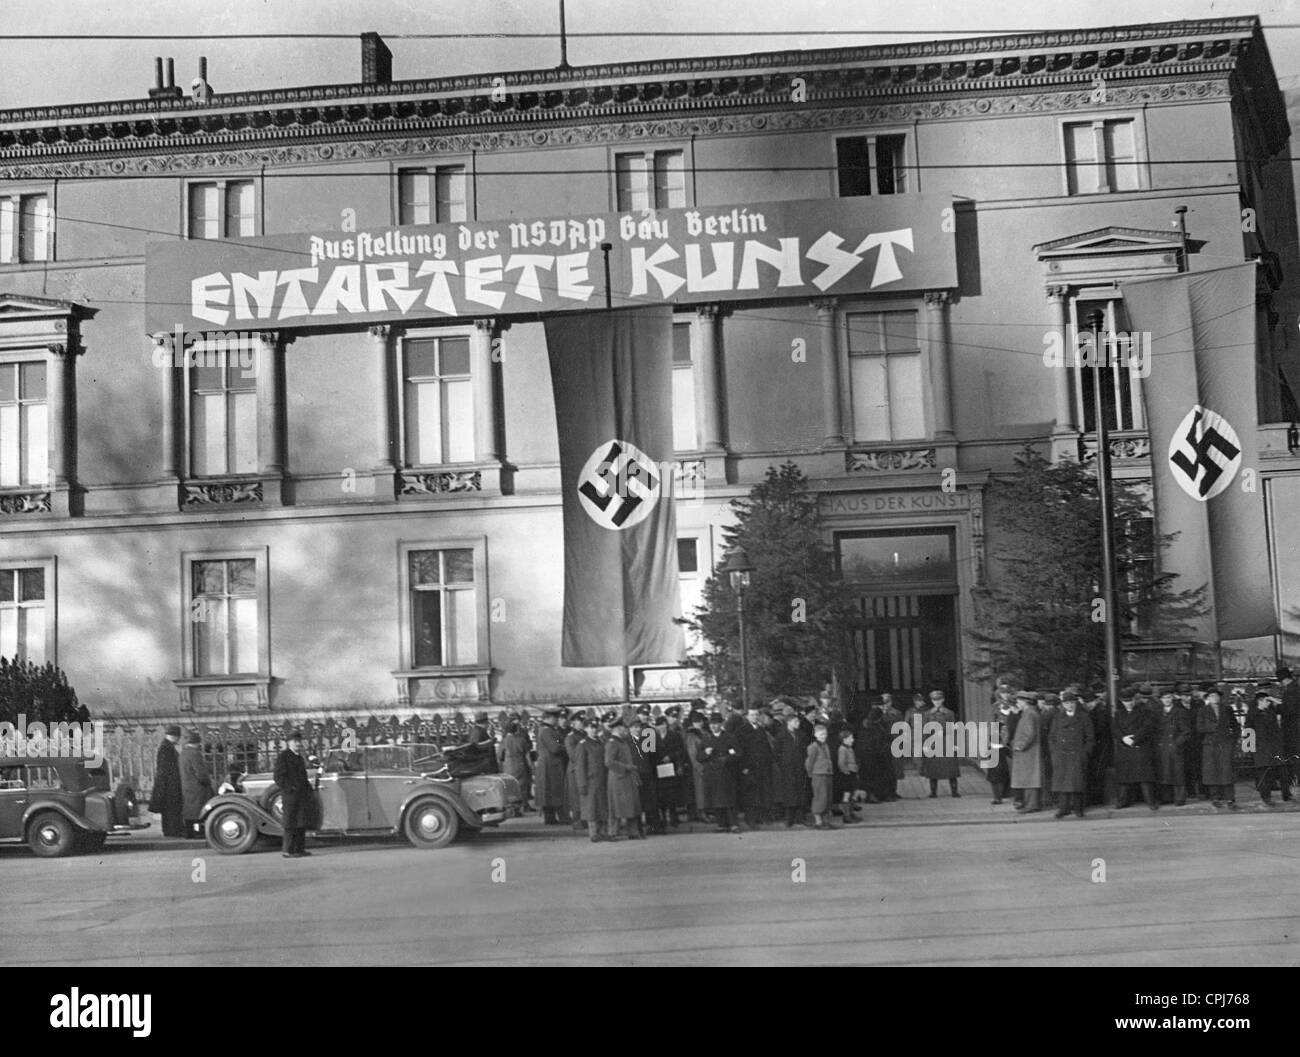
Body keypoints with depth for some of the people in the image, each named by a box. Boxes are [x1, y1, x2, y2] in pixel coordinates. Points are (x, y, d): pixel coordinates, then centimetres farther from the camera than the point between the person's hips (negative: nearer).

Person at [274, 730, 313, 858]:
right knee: (291, 823, -7)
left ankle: (299, 849, 15)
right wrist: (290, 790, -18)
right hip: (290, 795, -8)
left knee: (302, 823, 9)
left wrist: (308, 787, 15)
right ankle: (288, 851, -3)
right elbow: (279, 777, -12)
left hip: (302, 795, 8)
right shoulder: (283, 757, -7)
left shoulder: (299, 757, 19)